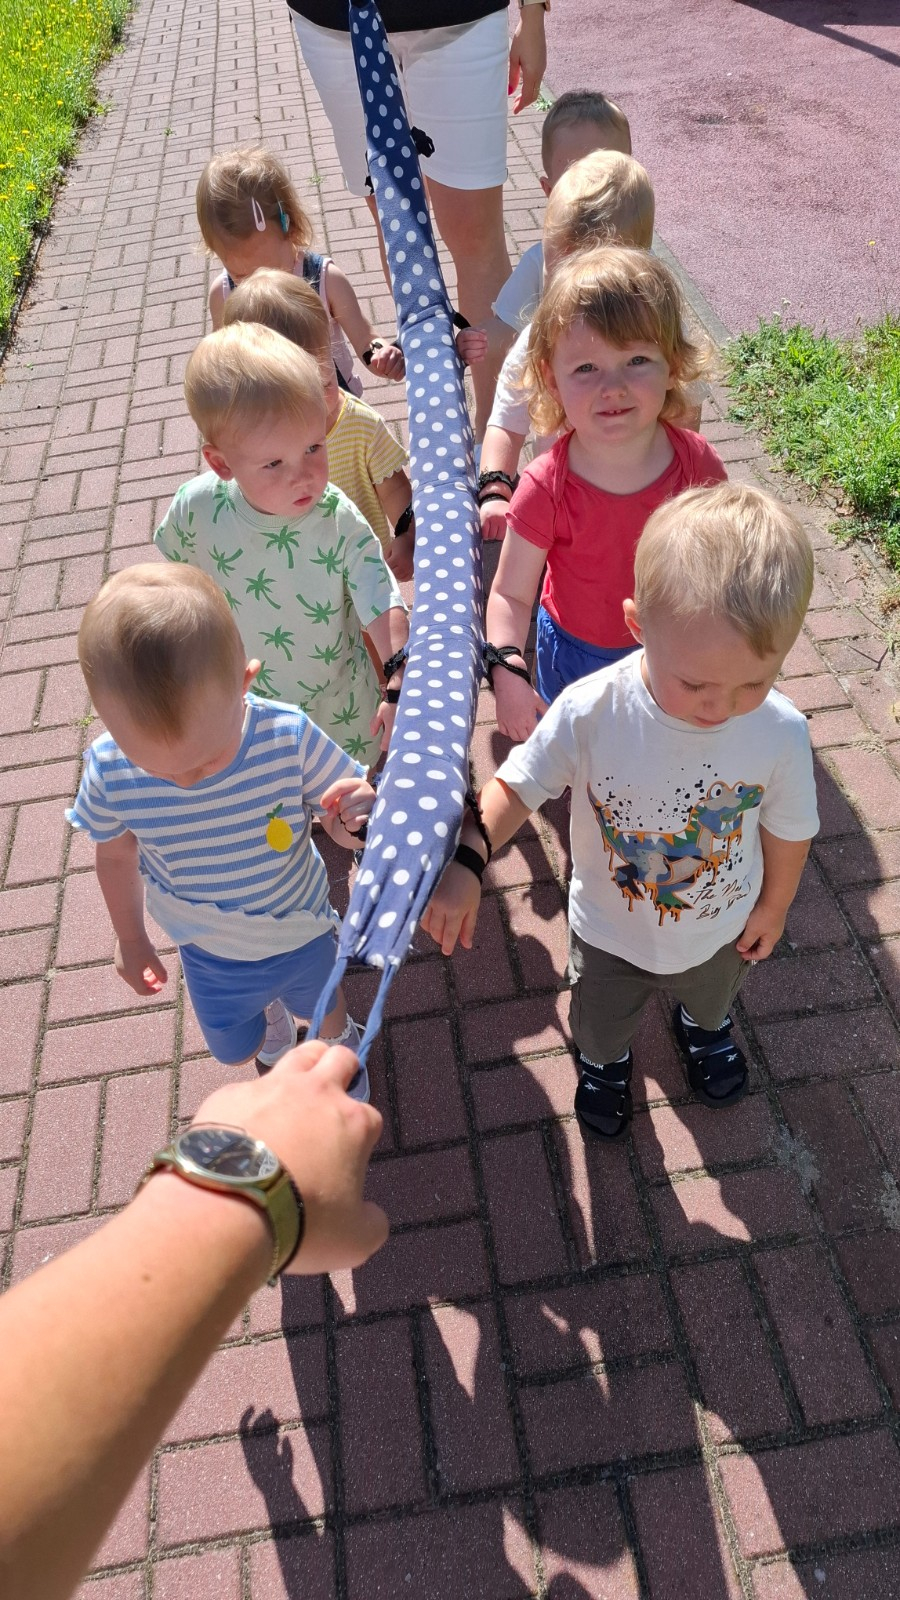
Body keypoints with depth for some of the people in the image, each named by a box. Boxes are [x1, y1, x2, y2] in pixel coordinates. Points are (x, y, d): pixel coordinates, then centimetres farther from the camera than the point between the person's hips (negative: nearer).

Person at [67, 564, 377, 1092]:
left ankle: (342, 1043, 67)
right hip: (209, 956, 2)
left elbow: (353, 801, -19)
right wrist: (130, 938, 7)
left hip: (301, 935, -1)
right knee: (235, 1051, 26)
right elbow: (115, 854, -8)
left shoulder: (290, 738, -35)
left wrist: (358, 819, -44)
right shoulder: (109, 769, -28)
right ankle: (271, 1010, 63)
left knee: (324, 1010, 29)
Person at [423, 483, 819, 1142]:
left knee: (712, 993, 37)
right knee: (600, 1019, 31)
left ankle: (705, 1024, 75)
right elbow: (515, 787, -23)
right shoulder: (589, 713, -37)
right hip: (610, 932, -1)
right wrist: (466, 858, -41)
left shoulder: (781, 733, -31)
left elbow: (788, 830, -12)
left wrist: (772, 907, 4)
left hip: (721, 928, 1)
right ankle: (605, 1061, 68)